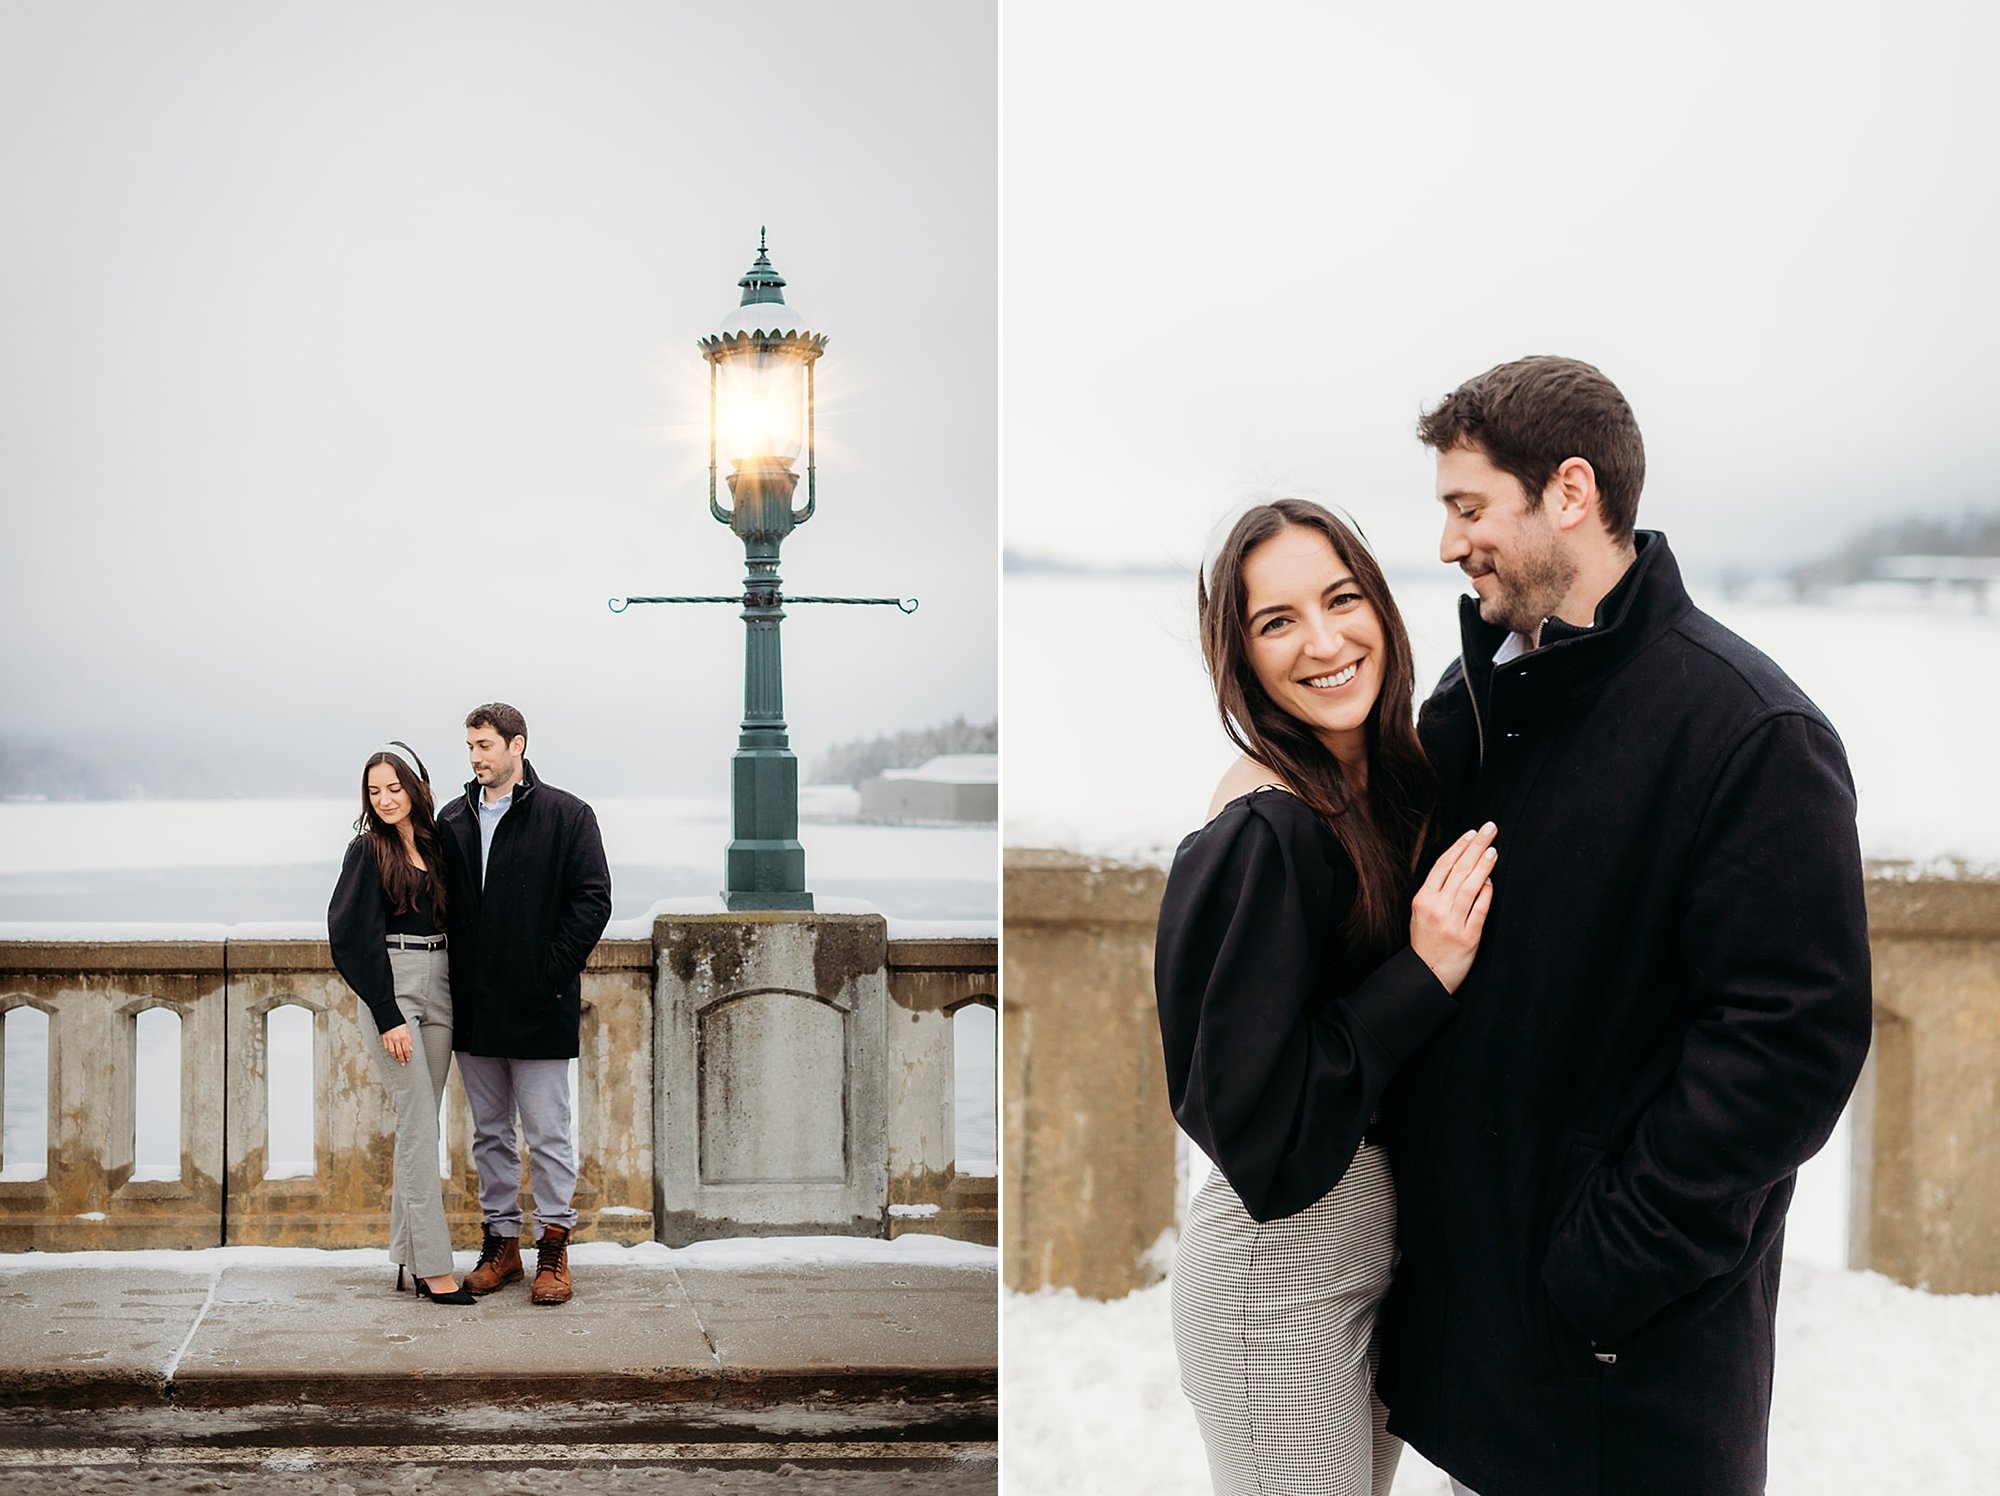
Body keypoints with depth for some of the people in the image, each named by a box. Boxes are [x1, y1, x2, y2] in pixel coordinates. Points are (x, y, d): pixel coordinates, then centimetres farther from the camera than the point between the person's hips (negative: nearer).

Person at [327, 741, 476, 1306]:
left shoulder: (436, 844, 11)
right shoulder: (367, 851, -4)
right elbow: (351, 937, -9)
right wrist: (387, 1015, -14)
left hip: (438, 989, 6)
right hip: (392, 988, -6)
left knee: (418, 1126, 7)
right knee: (418, 1124, -9)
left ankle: (407, 1255, 12)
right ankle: (435, 1268, -9)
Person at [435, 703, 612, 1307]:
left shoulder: (566, 816, -3)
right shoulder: (453, 821, 11)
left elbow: (593, 899, -7)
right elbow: (439, 902, 16)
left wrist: (555, 972, -11)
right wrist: (456, 978, 5)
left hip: (538, 1006, -5)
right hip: (473, 1007, 5)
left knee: (548, 1133, 0)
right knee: (489, 1132, 12)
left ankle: (554, 1246, 9)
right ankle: (501, 1241, 21)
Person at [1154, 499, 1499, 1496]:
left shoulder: (1387, 783, 1)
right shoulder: (1263, 836, -24)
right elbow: (1253, 1126, -24)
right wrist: (1423, 976, -26)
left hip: (1376, 1243, 8)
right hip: (1282, 1272, -8)